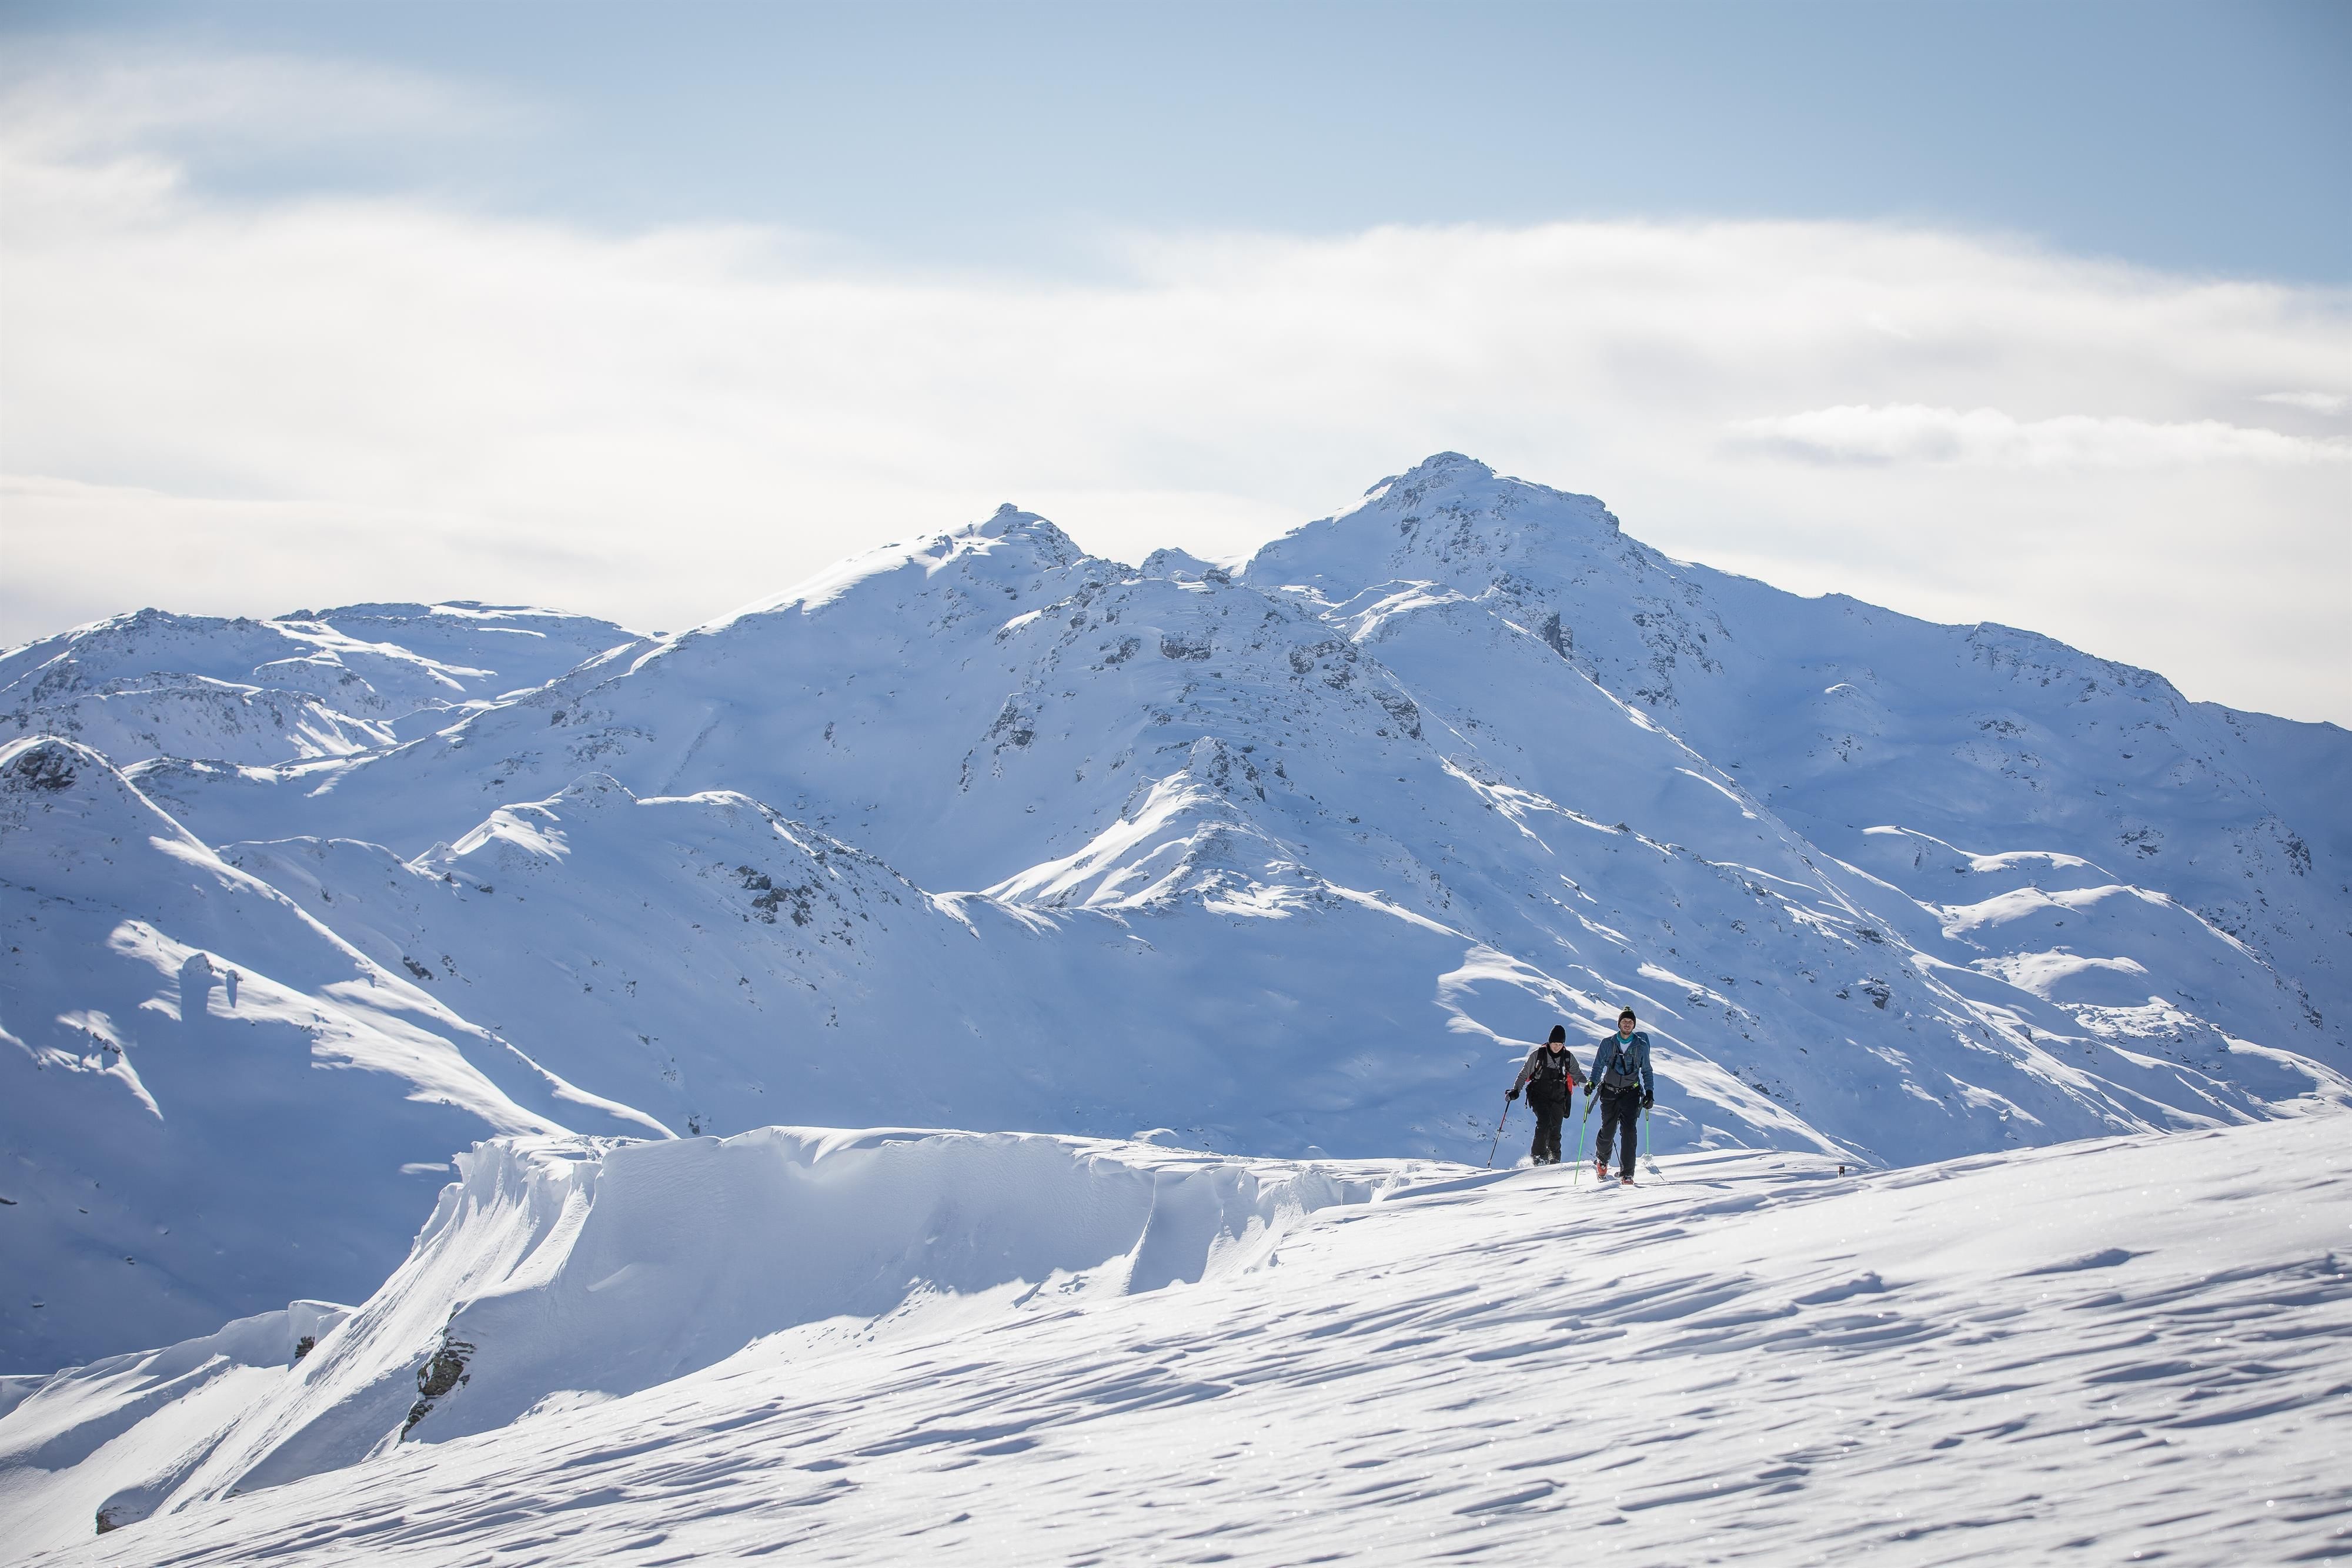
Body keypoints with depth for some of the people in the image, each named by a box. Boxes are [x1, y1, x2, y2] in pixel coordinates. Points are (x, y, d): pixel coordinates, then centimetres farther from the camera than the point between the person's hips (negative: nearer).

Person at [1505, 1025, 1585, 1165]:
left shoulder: (1568, 1057, 2)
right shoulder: (1538, 1055, -4)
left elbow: (1576, 1075, 5)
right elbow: (1525, 1074, 3)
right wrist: (1515, 1091, -6)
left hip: (1558, 1099, 2)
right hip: (1539, 1096, -2)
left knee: (1555, 1130, 0)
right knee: (1544, 1122, -23)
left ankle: (1554, 1160, 15)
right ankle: (1538, 1157, -18)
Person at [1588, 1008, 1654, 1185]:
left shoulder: (1641, 1046, 4)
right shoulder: (1607, 1044, 4)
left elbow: (1647, 1071, 12)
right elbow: (1598, 1066, 4)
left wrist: (1649, 1092, 1)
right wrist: (1592, 1083, -14)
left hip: (1631, 1093, -1)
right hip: (1610, 1093, 1)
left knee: (1628, 1131, -13)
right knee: (1608, 1130, -1)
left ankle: (1627, 1174, -13)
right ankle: (1602, 1160, 30)